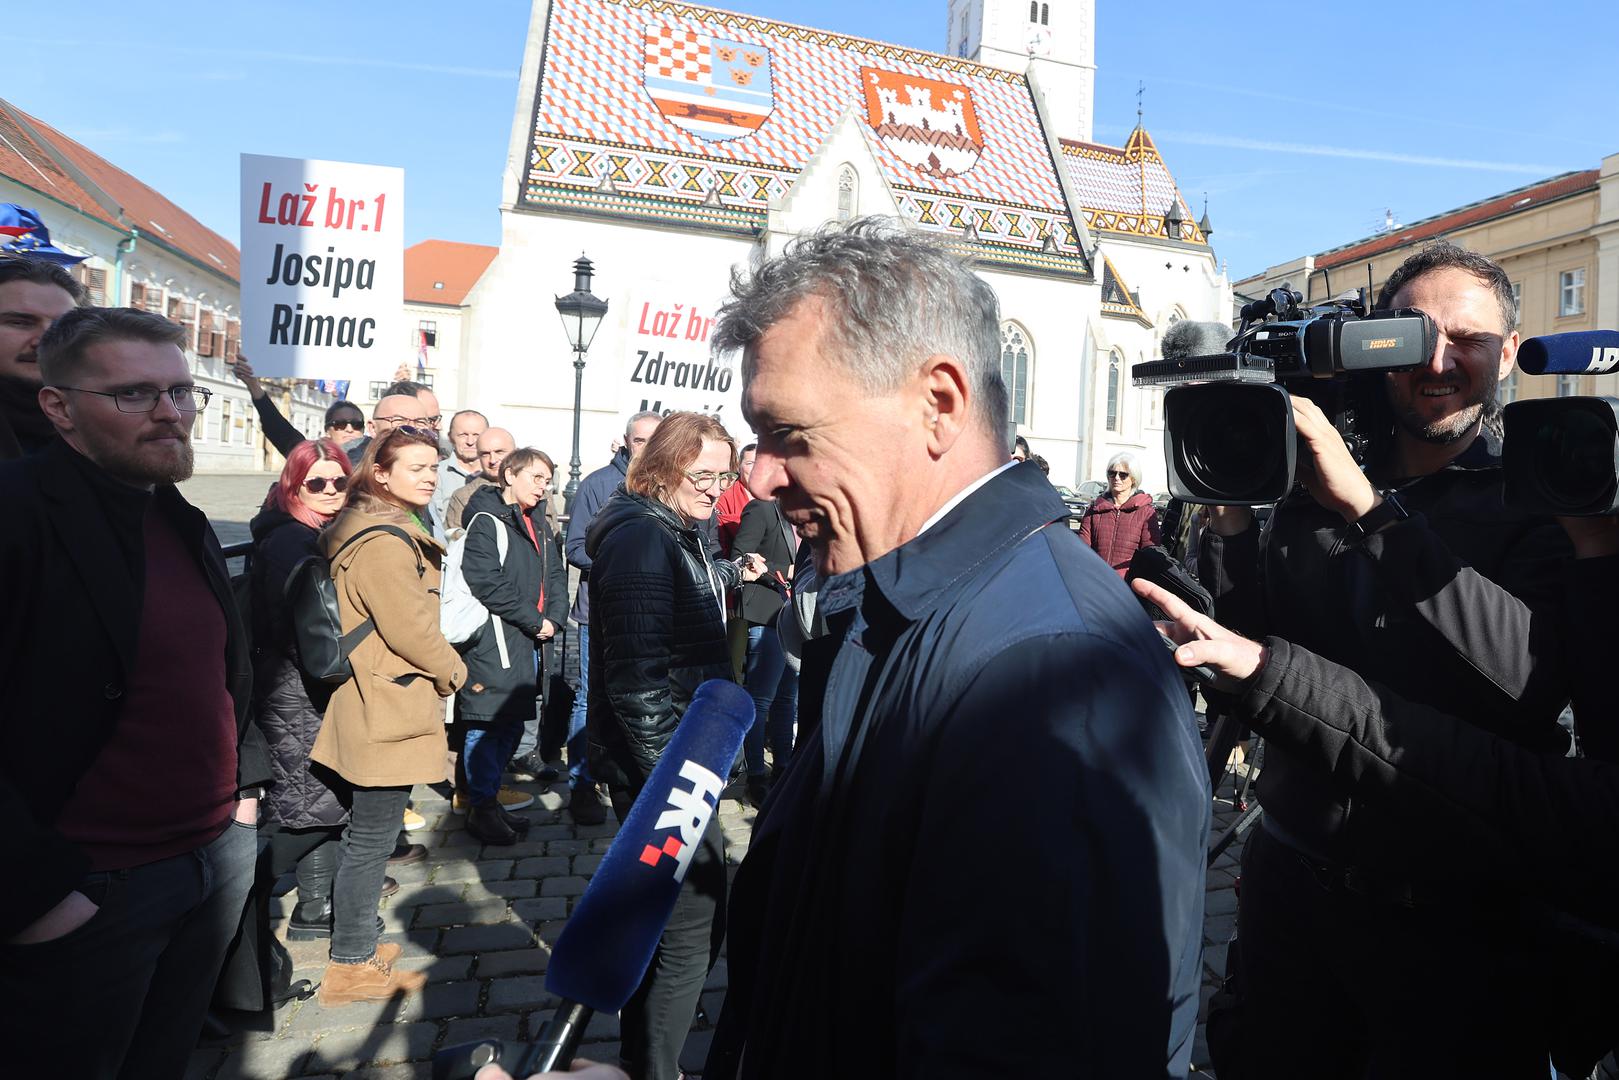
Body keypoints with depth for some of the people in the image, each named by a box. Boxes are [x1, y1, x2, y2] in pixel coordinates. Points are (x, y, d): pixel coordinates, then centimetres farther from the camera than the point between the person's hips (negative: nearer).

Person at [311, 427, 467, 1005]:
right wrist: (453, 671, -6)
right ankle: (352, 965, 14)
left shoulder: (369, 527, 14)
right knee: (372, 838, 1)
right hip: (387, 710, -11)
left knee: (365, 832, 21)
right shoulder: (385, 541, -21)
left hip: (368, 706, 11)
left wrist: (440, 669, 12)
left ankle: (355, 941, 35)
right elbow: (409, 628, -22)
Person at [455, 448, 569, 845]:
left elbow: (556, 573, 18)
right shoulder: (486, 521, -9)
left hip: (529, 642, 9)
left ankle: (488, 799, 25)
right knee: (488, 724, -3)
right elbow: (486, 583, -18)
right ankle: (481, 808, 9)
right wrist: (534, 621, -14)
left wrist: (553, 618, 1)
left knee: (512, 723, 13)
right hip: (494, 638, -8)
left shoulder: (537, 523, 18)